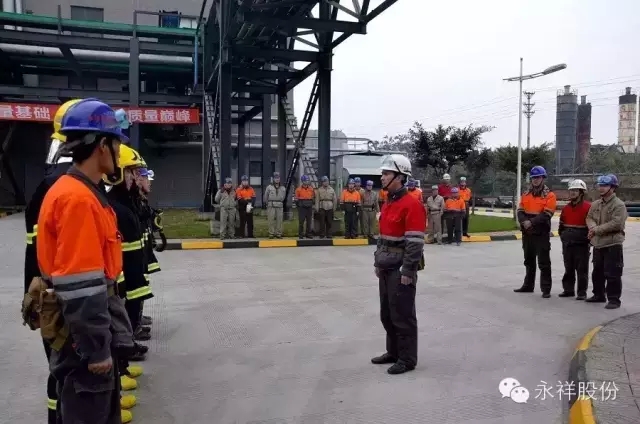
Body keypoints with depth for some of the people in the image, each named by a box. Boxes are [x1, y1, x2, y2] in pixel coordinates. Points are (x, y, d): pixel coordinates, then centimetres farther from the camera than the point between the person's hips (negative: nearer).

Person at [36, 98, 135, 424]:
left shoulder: (83, 193, 9)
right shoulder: (77, 198, -23)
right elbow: (79, 287, -25)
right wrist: (96, 348, -19)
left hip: (94, 330, 10)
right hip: (84, 338, -10)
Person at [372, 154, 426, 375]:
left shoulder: (412, 205, -17)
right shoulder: (388, 203, 12)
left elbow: (415, 242, -20)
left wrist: (408, 271, -20)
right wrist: (377, 262, 18)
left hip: (401, 269, -9)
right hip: (386, 268, 9)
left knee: (402, 315, 1)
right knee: (387, 313, 17)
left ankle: (407, 359, 13)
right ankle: (394, 352, 32)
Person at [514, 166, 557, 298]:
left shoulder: (549, 195, -6)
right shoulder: (526, 194, 12)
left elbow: (546, 215, -16)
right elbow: (520, 211, 5)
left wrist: (532, 222, -23)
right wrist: (524, 221, -15)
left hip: (542, 233, -6)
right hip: (527, 233, 6)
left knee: (544, 262, -4)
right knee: (529, 261, 17)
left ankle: (546, 289, 1)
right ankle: (528, 285, 28)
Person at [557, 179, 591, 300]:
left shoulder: (588, 207, -9)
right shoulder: (566, 208, 11)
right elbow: (561, 224, 20)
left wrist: (587, 238, -6)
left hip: (581, 244, -6)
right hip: (567, 244, 6)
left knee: (582, 269, 0)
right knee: (568, 268, 13)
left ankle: (582, 292, 7)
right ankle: (568, 289, 21)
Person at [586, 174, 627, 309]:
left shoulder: (619, 205, -11)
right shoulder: (595, 204, 11)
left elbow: (616, 224, -20)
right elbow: (589, 218, 10)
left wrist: (597, 229, -16)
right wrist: (593, 227, -13)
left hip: (613, 244, -7)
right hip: (598, 244, 7)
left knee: (612, 274, -5)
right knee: (597, 272, 17)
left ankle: (614, 299, 4)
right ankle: (599, 295, 31)